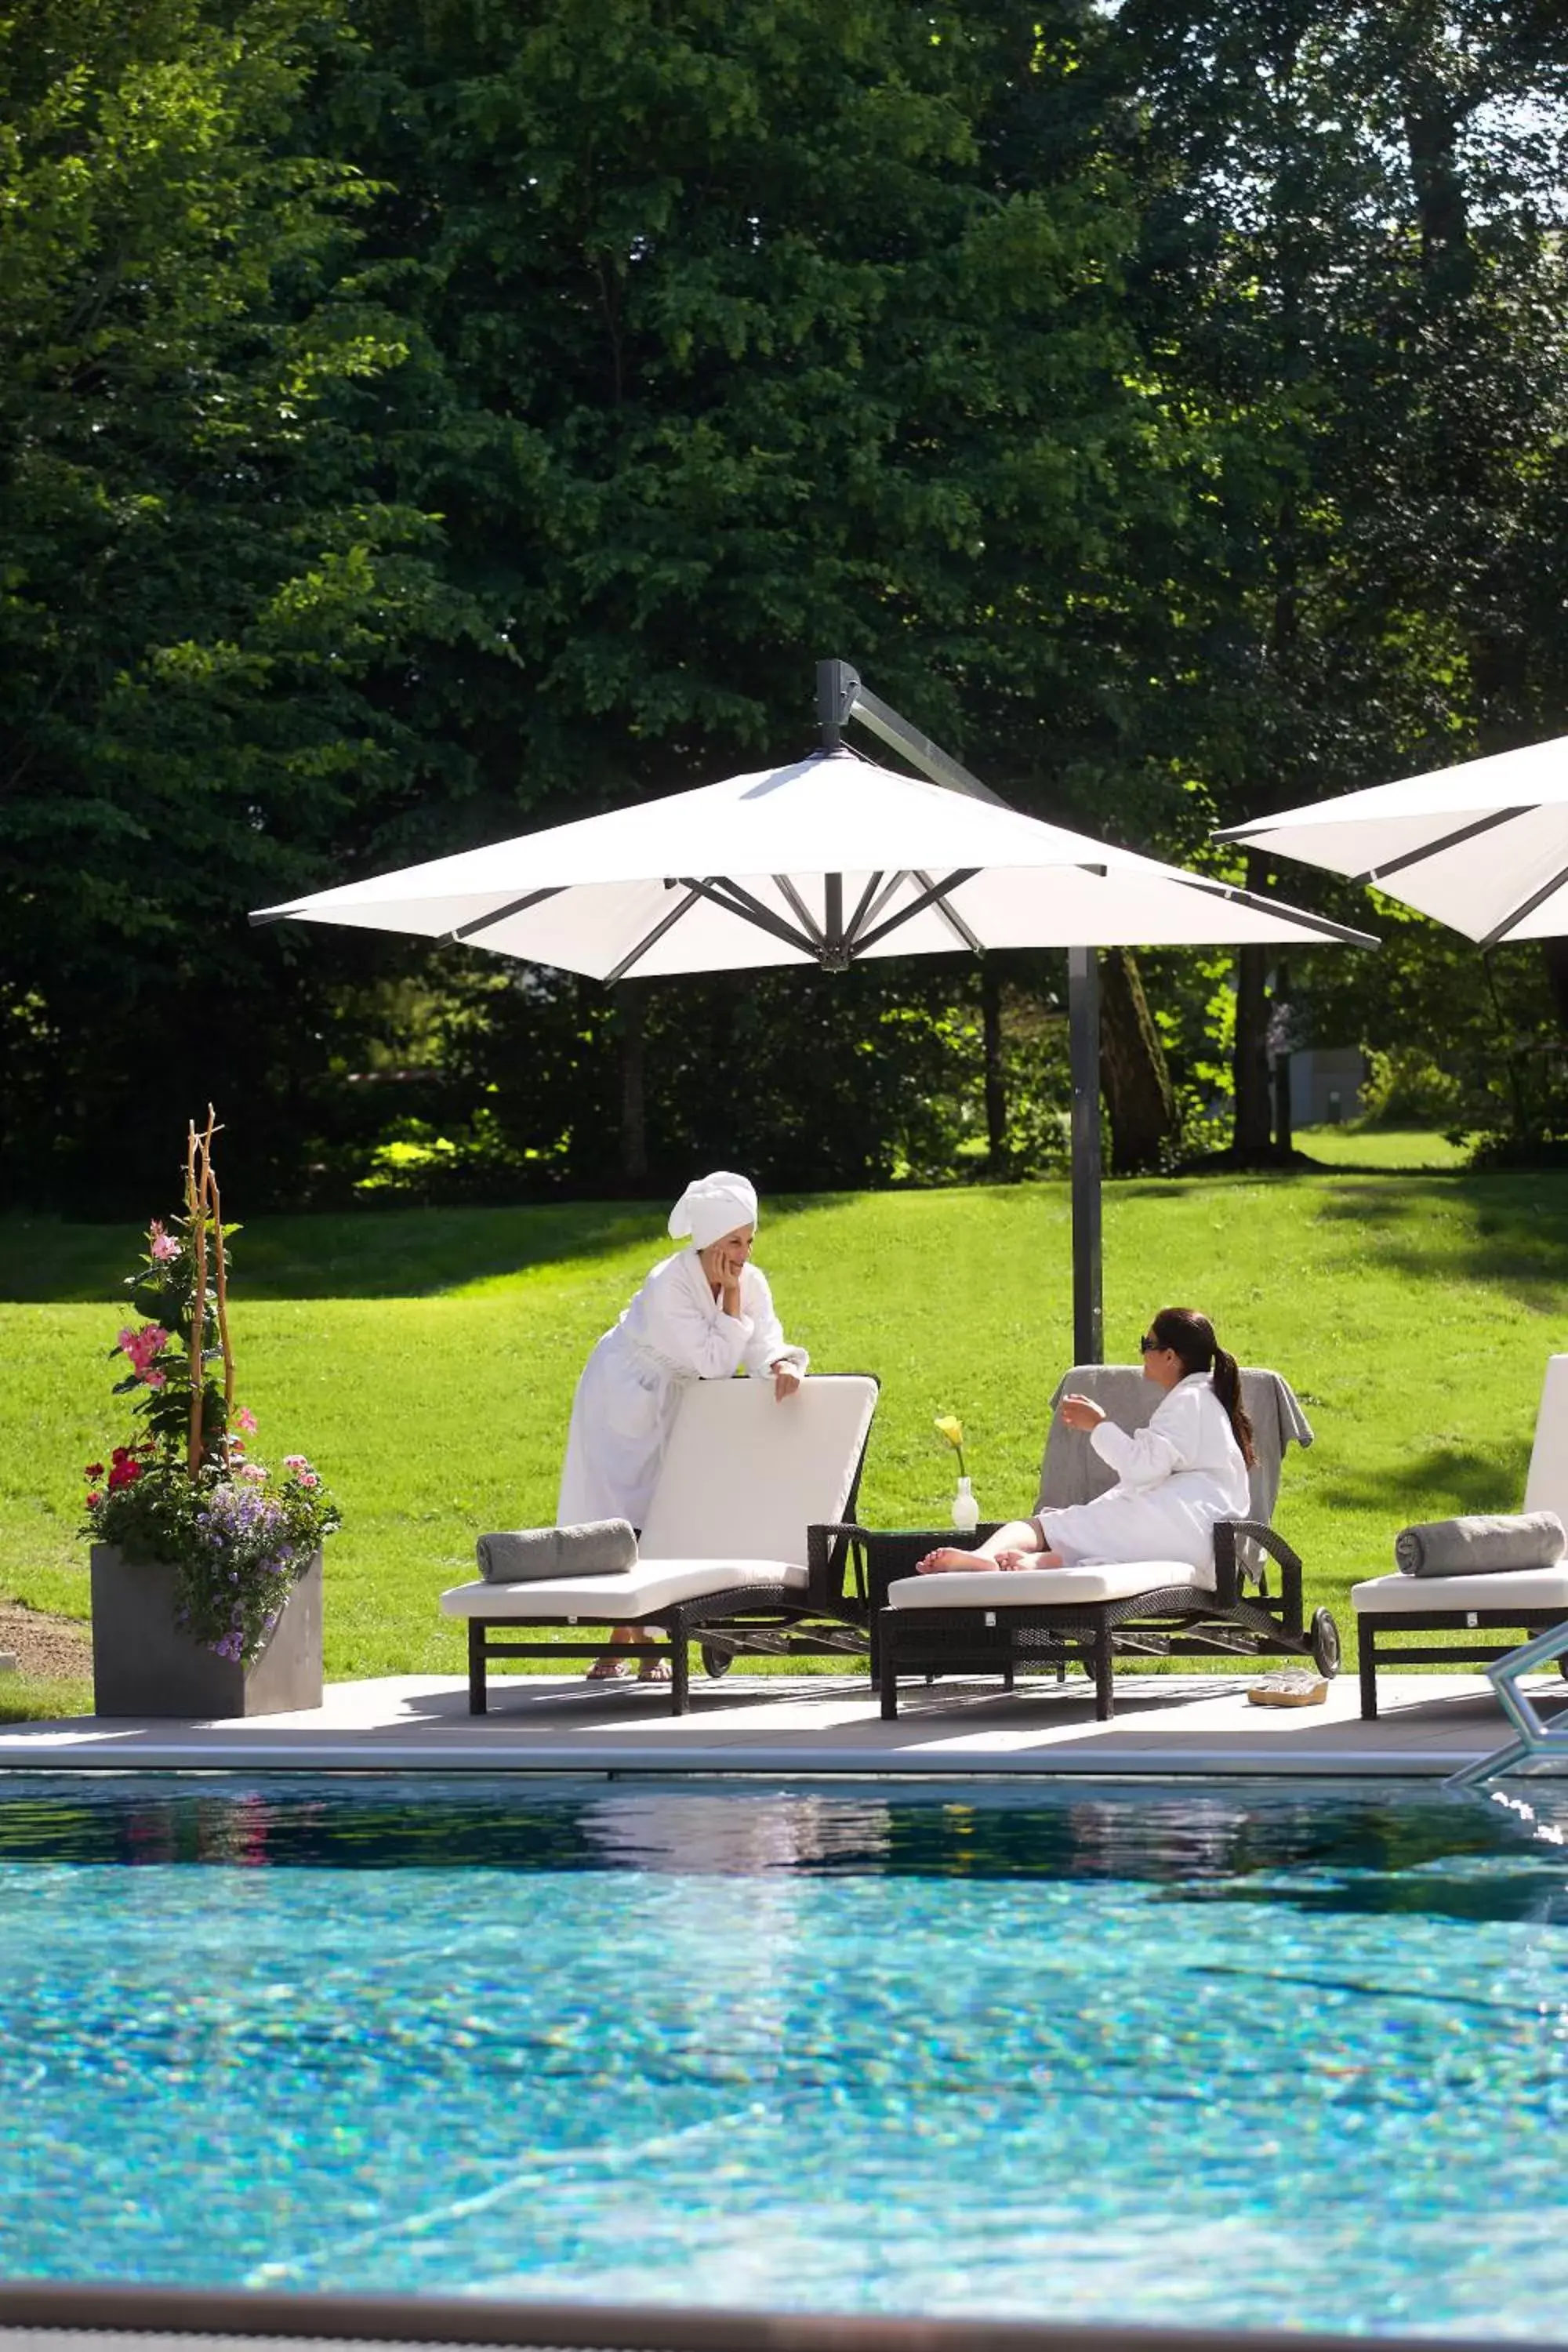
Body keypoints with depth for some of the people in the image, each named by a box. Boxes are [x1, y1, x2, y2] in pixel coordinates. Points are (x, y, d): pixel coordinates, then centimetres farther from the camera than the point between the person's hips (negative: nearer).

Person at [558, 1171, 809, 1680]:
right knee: (620, 1519, -6)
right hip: (625, 1398, -5)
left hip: (677, 1401, 5)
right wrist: (730, 1297, -29)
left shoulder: (751, 1283, -12)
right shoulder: (668, 1285, -30)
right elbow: (714, 1362, -30)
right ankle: (618, 1645, 0)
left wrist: (784, 1366, -42)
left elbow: (764, 1347, -20)